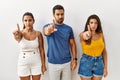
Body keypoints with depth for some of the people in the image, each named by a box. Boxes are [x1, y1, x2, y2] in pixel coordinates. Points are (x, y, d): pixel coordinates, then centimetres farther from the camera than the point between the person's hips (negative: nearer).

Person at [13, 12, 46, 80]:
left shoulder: (38, 34, -5)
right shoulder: (20, 33, -9)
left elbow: (41, 50, -1)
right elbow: (17, 37, -34)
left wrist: (43, 64, -1)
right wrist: (16, 35, -58)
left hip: (36, 62, 1)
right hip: (23, 63, -1)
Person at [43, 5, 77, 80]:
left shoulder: (68, 28, 2)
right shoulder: (48, 26, -8)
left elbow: (72, 44, 6)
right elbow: (46, 32, -33)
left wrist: (75, 59, -2)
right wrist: (48, 31, -57)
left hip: (67, 62, 2)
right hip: (53, 63, -2)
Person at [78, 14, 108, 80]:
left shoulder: (101, 35, 3)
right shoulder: (82, 34, -6)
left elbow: (104, 51, 6)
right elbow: (86, 37, -35)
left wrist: (105, 67, 5)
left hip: (99, 63, 3)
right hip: (86, 62, -3)